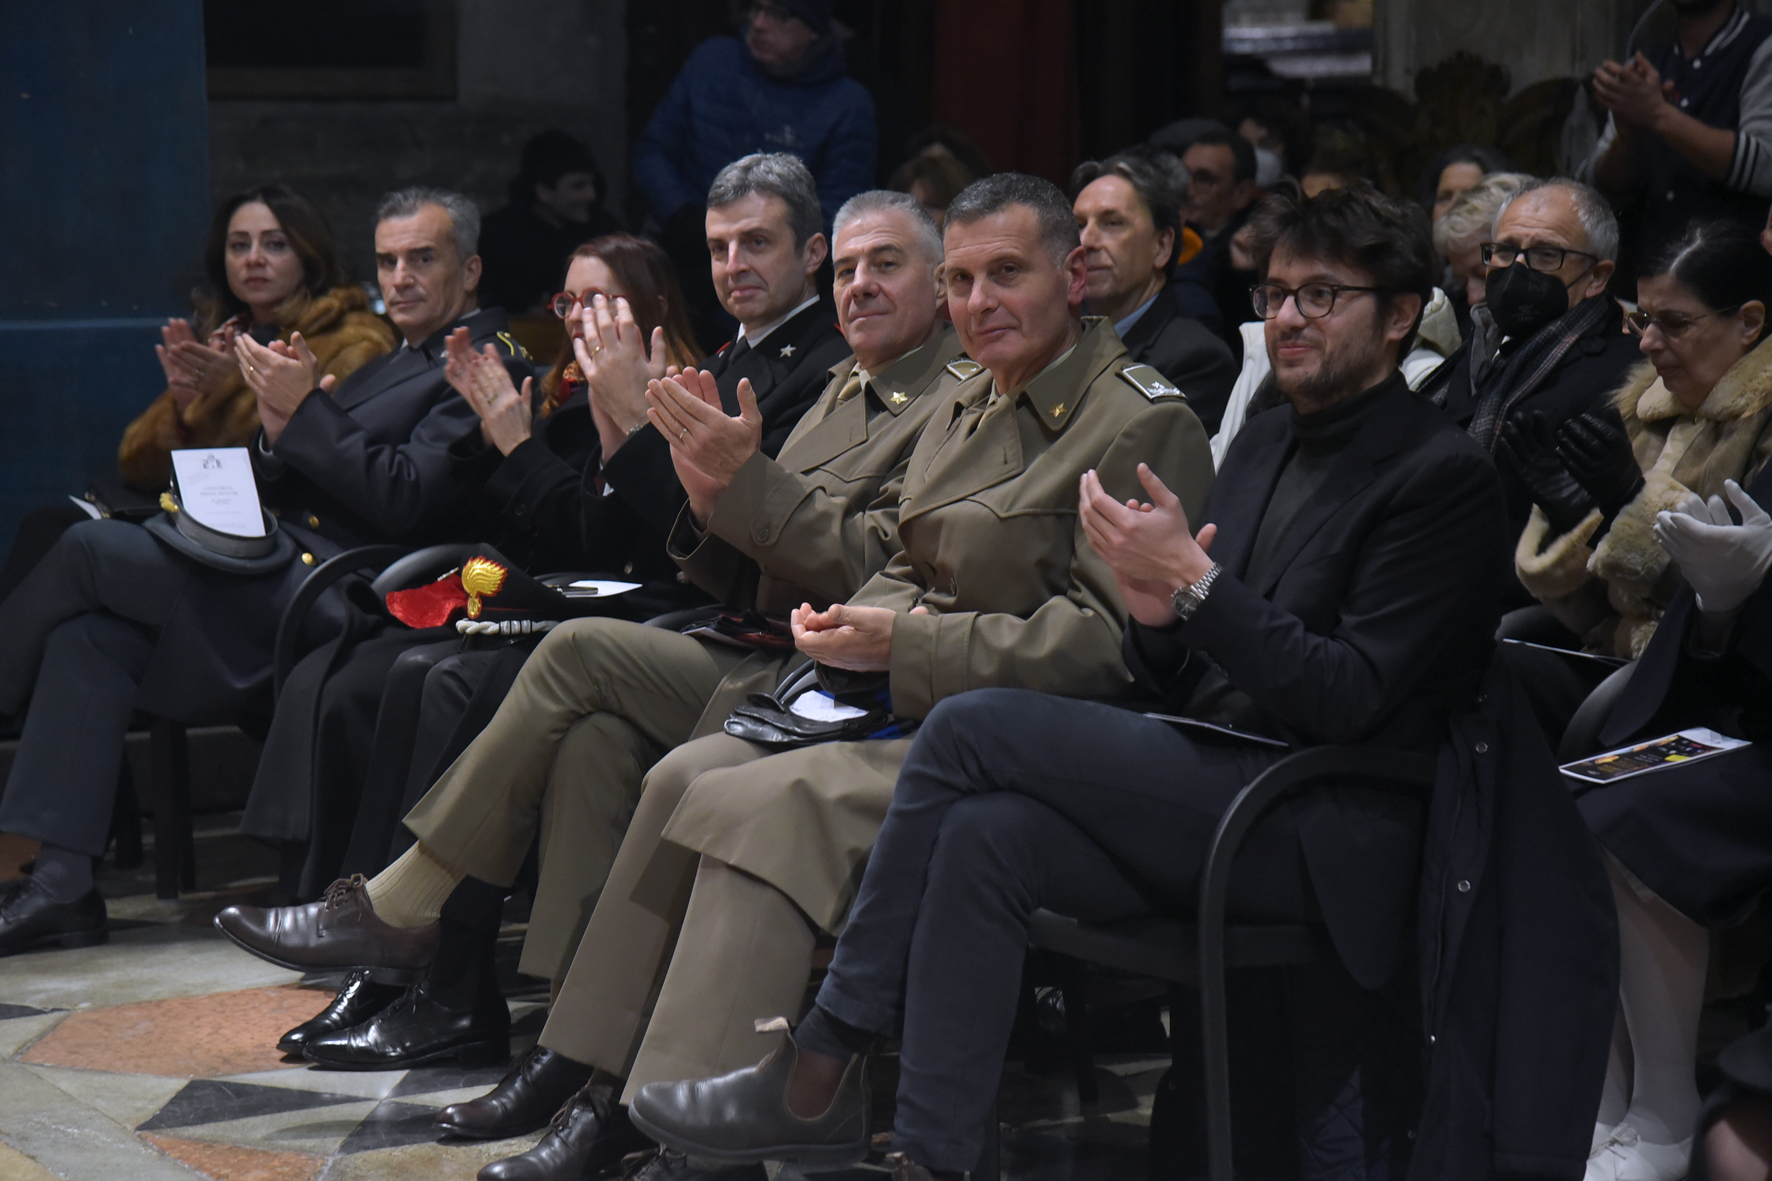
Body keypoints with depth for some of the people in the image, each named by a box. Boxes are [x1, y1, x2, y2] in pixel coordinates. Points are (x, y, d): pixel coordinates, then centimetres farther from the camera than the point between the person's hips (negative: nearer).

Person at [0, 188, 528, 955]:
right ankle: (63, 883, -10)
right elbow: (276, 488, 19)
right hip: (280, 569, 9)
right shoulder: (392, 366, 25)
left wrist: (308, 411, -13)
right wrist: (278, 431, -3)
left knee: (89, 548, -13)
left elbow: (404, 501, -16)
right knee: (90, 633, -8)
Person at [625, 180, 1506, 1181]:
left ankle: (821, 1071, -13)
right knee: (983, 836, -21)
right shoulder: (1267, 445, 19)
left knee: (974, 727, -18)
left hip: (1331, 839, -8)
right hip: (1219, 791, 8)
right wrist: (1159, 618, -5)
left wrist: (1194, 582, -18)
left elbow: (1349, 699, -15)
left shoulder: (1444, 476, -6)